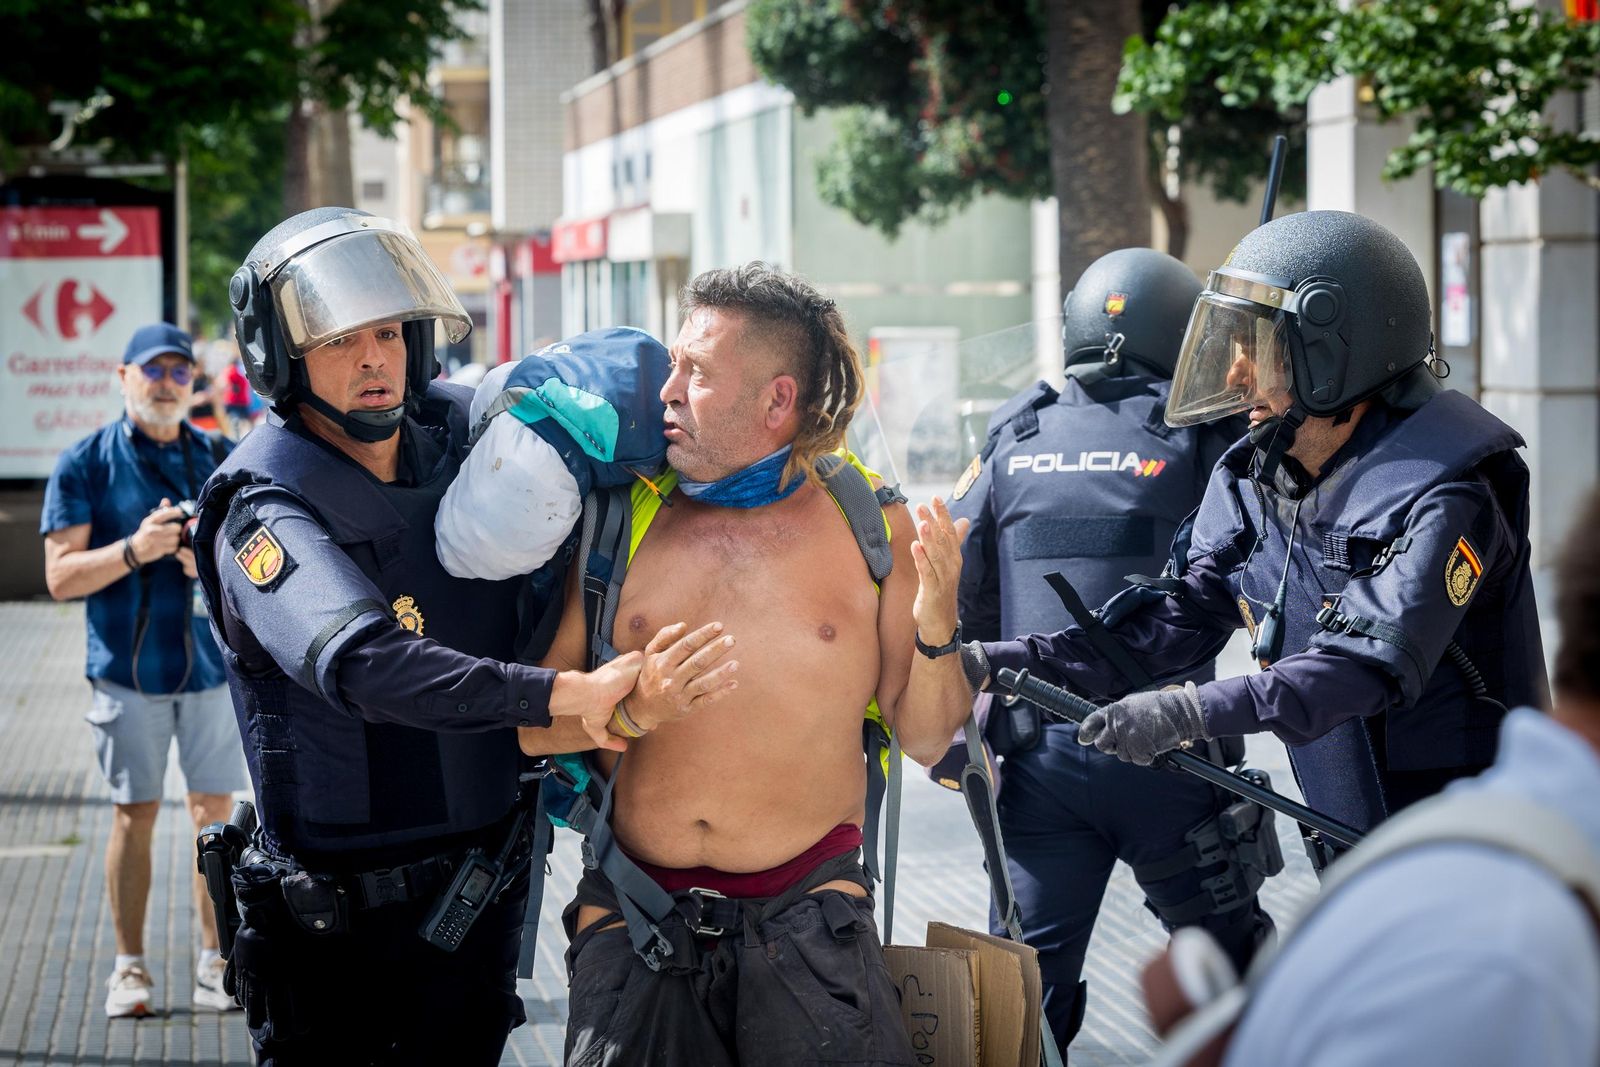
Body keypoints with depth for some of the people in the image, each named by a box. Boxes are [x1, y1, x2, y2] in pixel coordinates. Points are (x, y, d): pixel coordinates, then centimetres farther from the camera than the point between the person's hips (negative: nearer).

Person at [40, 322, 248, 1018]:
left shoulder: (221, 460, 9)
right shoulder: (84, 464, 0)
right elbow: (61, 576, -5)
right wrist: (135, 550, -21)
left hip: (213, 661, 2)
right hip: (128, 667, -2)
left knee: (215, 811, 3)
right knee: (136, 814, 2)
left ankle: (214, 963, 11)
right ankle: (130, 968, 10)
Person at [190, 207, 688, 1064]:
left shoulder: (466, 433, 2)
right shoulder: (266, 511, -17)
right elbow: (362, 665, -36)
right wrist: (562, 693, -42)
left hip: (483, 897, 6)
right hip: (342, 923, -6)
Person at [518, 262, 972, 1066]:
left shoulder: (870, 526, 4)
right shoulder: (621, 523, 5)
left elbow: (923, 739, 3)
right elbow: (533, 724, 2)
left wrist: (936, 627, -14)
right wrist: (635, 709, -16)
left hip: (804, 910, -1)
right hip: (636, 913, 1)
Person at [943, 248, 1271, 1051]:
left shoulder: (1014, 443, 7)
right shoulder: (1197, 441, -3)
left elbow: (957, 596, 9)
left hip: (1040, 761, 2)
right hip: (1163, 758, -2)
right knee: (1231, 971, 17)